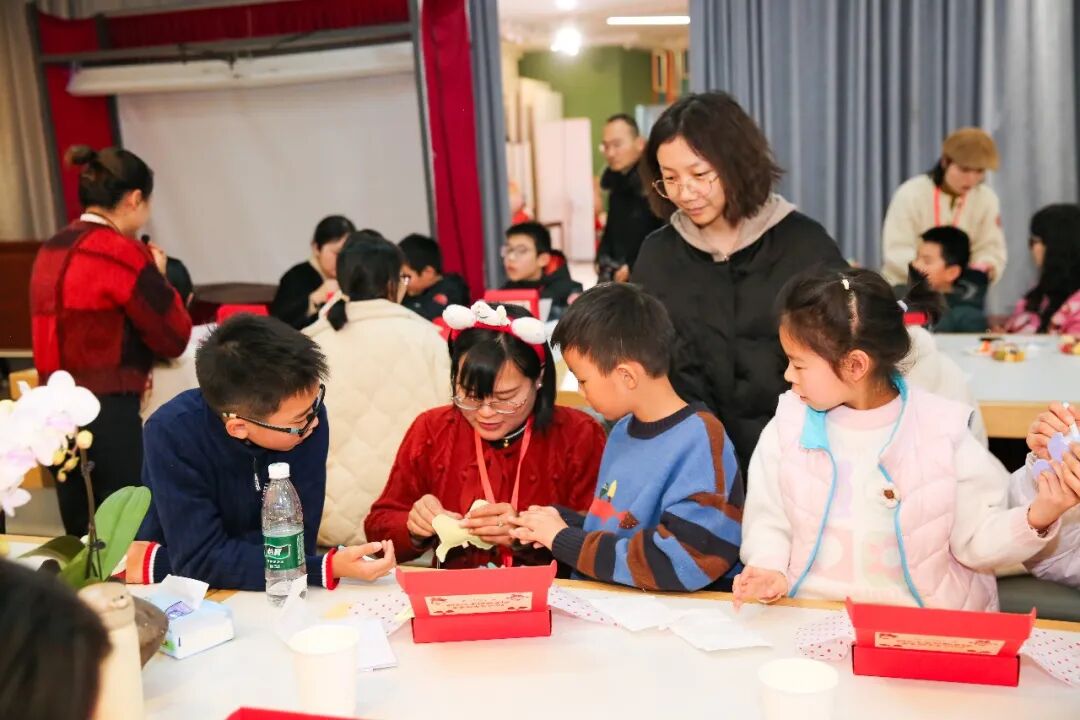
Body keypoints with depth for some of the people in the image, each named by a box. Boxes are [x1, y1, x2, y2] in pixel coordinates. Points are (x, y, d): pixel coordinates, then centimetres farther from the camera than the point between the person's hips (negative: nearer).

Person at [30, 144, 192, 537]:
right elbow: (174, 337, -7)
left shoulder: (50, 250, 12)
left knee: (82, 542, 16)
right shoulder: (122, 252, -13)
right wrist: (159, 277, 5)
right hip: (107, 416, -8)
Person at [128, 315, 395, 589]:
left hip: (264, 598, 3)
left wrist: (156, 563, -23)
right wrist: (328, 568, -36)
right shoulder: (172, 433, -25)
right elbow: (200, 559, -29)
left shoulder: (307, 415, -20)